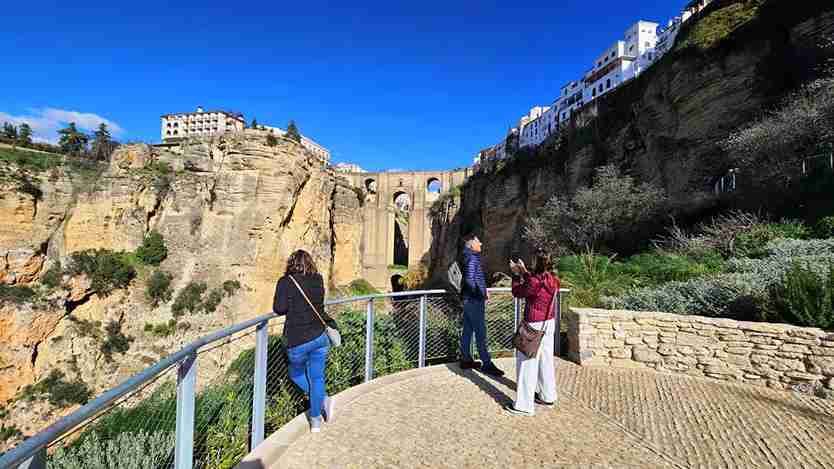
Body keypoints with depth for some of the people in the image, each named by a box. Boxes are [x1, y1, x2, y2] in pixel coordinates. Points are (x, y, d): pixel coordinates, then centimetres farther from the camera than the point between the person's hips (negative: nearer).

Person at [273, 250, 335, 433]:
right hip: (319, 337, 4)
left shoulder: (286, 282, -10)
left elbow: (279, 309, -14)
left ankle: (324, 399, 13)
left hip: (297, 342, -3)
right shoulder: (318, 280, 2)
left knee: (296, 374, 22)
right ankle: (315, 419, 20)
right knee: (317, 377, 15)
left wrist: (291, 306, 6)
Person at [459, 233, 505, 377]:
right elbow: (469, 280, -26)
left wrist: (483, 290, 10)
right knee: (481, 332, -2)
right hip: (474, 300, -10)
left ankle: (465, 360, 25)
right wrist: (482, 295, -17)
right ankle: (487, 364, 8)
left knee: (467, 330, 15)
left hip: (469, 299, 10)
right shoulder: (472, 259, -17)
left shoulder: (472, 258, 13)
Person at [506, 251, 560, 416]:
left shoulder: (535, 282, -25)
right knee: (545, 360, 21)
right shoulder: (553, 280, -1)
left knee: (527, 363, 2)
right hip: (549, 324, 8)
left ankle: (524, 405, 12)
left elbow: (517, 292, -9)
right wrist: (524, 271, 15)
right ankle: (547, 397, 37)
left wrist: (515, 274, 1)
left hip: (535, 327, -8)